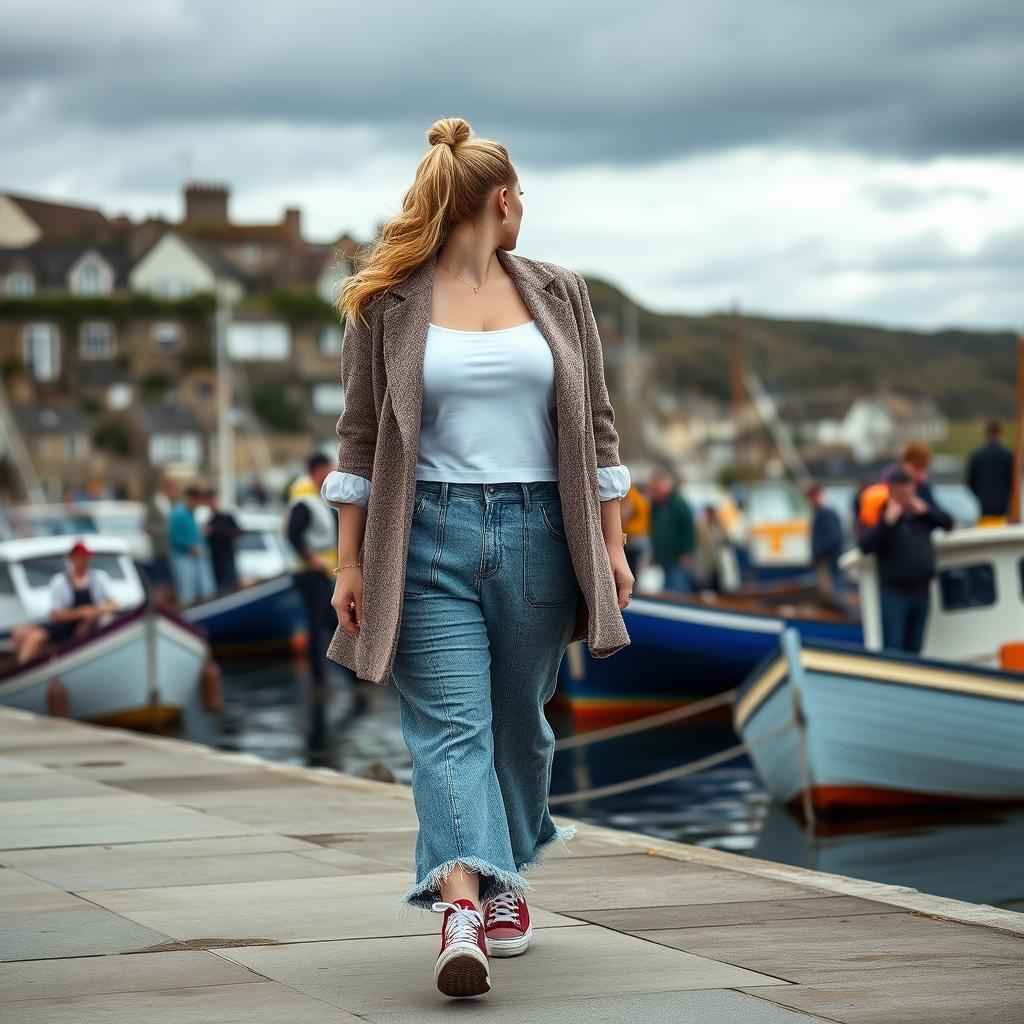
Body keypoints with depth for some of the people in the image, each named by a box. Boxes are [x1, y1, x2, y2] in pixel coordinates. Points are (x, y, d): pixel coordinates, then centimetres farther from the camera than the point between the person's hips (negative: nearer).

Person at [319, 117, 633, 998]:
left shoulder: (557, 294, 13)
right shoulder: (388, 305, 4)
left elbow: (595, 423, 13)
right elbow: (361, 437, 3)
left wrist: (612, 542, 7)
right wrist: (351, 561, -1)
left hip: (537, 531, 3)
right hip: (430, 536, -3)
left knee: (519, 720, 12)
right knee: (449, 724, -13)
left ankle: (508, 877, 30)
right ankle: (462, 910, -25)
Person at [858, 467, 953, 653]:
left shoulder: (920, 510, 9)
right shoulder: (881, 514, -6)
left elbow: (947, 523, 10)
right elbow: (865, 546, -17)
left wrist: (926, 510, -5)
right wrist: (887, 522, -25)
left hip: (921, 591, 5)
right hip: (894, 594, -5)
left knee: (913, 650, 10)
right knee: (893, 650, -10)